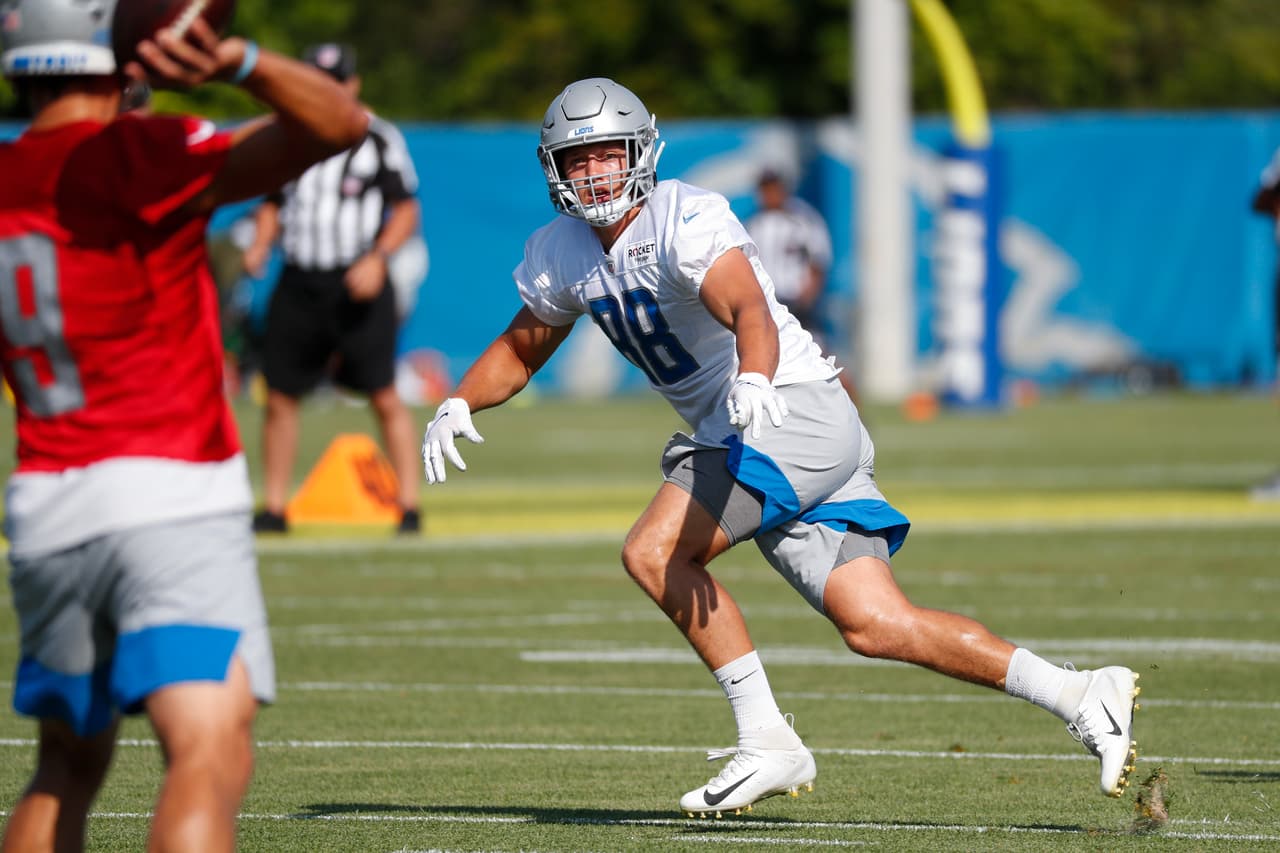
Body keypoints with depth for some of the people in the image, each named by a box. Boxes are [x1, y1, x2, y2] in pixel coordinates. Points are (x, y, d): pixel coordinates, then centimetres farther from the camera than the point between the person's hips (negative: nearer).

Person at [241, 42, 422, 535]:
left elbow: (407, 212, -2)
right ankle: (273, 509, 13)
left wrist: (377, 258, -17)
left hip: (357, 283, -4)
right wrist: (259, 247, 0)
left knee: (385, 398, -7)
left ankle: (409, 508, -2)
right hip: (298, 284, 4)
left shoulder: (379, 138, -2)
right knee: (280, 397, 5)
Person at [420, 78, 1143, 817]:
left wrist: (753, 380, -54)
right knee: (874, 627, 0)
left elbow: (751, 312, -33)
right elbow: (521, 349, 24)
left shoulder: (687, 220, -16)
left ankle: (768, 743, -15)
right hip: (742, 438, 8)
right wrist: (458, 405, 5)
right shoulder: (560, 254, 10)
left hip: (799, 413, -8)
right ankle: (1078, 696, 3)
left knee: (654, 553, -20)